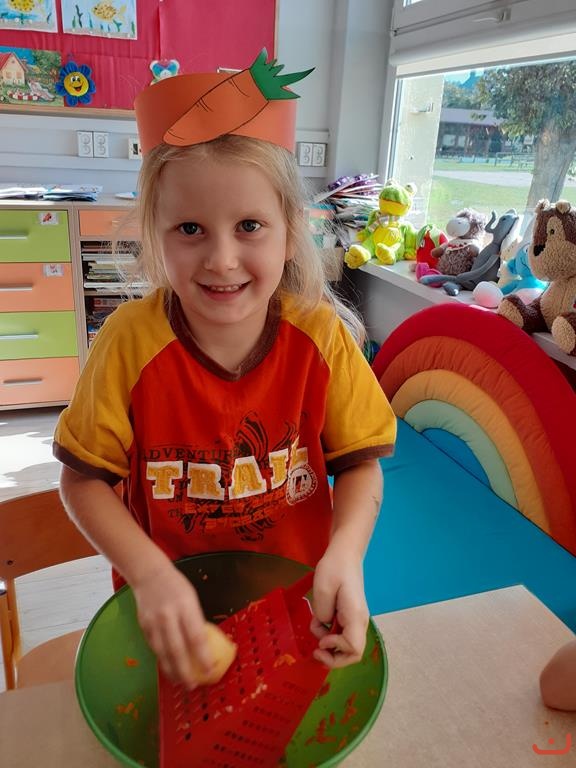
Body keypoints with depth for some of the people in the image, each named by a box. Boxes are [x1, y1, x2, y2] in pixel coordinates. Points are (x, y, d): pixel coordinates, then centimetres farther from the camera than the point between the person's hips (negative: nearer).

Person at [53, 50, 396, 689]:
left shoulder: (321, 337, -19)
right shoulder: (130, 341, -22)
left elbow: (360, 464, -11)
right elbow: (83, 478, -13)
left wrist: (345, 553, -28)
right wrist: (150, 575, -26)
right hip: (169, 611, 0)